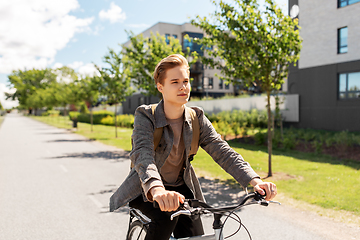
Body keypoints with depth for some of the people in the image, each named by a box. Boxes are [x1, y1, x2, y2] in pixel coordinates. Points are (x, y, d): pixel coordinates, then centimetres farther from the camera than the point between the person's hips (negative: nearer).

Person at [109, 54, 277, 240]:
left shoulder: (197, 119, -8)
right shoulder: (145, 116, -19)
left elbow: (222, 151, -17)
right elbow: (142, 154, -36)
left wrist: (255, 181, -33)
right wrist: (157, 190, -56)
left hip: (180, 187, 4)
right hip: (146, 190, -3)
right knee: (166, 216, -31)